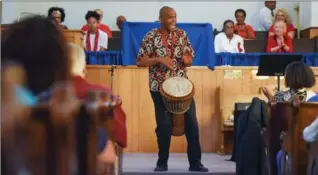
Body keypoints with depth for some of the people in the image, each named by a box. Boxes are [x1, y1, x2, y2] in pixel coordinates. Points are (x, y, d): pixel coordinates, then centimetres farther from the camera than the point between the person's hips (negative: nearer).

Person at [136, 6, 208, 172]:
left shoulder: (181, 34, 6)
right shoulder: (151, 36, -4)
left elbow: (189, 58, 11)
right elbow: (140, 62, -7)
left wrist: (186, 59, -12)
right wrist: (159, 59, -19)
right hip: (160, 87, -3)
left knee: (191, 123, 1)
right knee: (164, 125, 1)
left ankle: (195, 162, 9)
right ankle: (162, 162, 16)